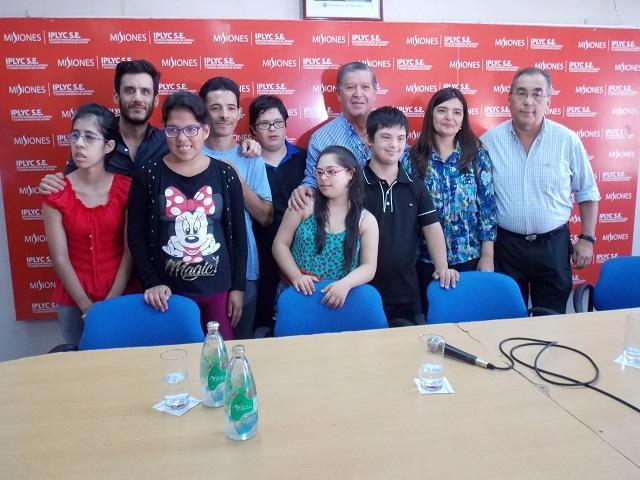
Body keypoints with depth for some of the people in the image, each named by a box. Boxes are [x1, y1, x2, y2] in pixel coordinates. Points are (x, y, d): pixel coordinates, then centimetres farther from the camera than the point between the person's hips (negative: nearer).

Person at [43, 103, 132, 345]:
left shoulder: (125, 189, -7)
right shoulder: (56, 193, -6)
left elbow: (130, 251, -8)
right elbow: (60, 258, -6)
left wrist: (110, 303, -11)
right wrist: (87, 307, -9)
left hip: (121, 297, 0)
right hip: (73, 301, 1)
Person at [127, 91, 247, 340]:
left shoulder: (225, 175, 0)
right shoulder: (147, 176, -3)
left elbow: (238, 235, 3)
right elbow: (136, 236, 0)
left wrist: (237, 287, 2)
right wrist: (151, 283, -9)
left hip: (217, 288, 1)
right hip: (168, 291, -1)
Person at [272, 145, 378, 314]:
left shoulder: (366, 220, 3)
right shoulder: (304, 205, 1)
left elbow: (369, 267, -3)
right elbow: (280, 244, 2)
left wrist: (345, 284, -21)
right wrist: (296, 277, -13)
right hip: (297, 294, -1)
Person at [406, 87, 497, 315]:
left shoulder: (477, 155, 0)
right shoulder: (414, 157, -2)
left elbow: (487, 206, 0)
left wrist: (487, 256, -3)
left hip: (469, 257, 1)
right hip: (425, 258, 0)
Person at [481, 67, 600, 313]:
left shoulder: (568, 140, -5)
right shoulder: (489, 141, -6)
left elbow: (587, 193, 5)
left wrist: (587, 238, 2)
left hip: (553, 244, 0)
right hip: (505, 244, 0)